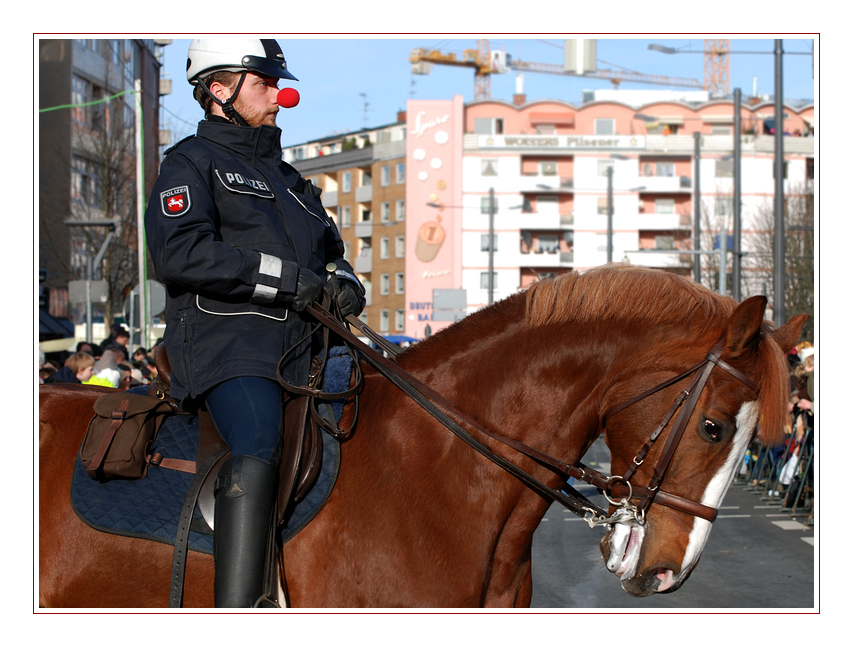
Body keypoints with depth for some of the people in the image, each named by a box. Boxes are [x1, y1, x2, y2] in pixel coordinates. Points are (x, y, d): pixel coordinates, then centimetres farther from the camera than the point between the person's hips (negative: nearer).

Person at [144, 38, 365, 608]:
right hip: (224, 344, -8)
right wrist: (282, 276, -16)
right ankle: (239, 607, -41)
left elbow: (329, 248, 33)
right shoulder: (193, 162, 5)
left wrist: (342, 281, 6)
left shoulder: (287, 178, 29)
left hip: (298, 353, 8)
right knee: (260, 444, -33)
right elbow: (179, 252, -13)